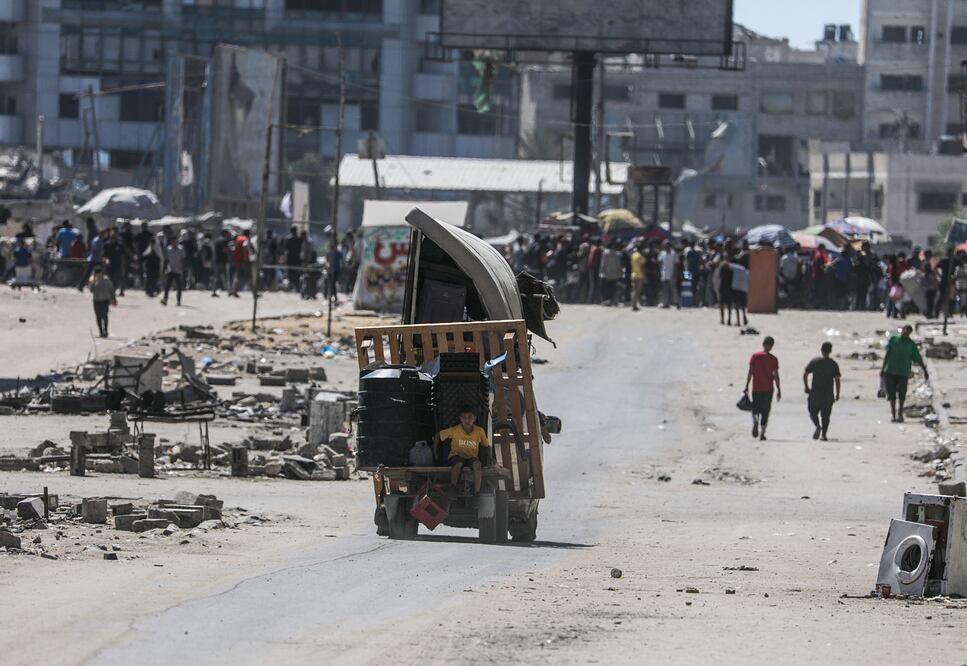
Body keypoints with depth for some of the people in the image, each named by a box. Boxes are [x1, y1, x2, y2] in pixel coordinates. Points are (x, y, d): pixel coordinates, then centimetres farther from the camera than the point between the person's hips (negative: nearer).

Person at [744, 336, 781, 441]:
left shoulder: (755, 356, -1)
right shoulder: (773, 359, -3)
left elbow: (750, 373, -3)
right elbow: (776, 376, -3)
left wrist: (746, 386, 2)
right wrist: (778, 390, 3)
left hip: (756, 389, 1)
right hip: (768, 389, -1)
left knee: (755, 409, 12)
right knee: (765, 411, 7)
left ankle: (755, 421, -20)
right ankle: (762, 433, 1)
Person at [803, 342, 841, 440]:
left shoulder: (814, 362, 0)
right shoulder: (833, 364, 0)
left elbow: (805, 374, -2)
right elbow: (837, 379, -3)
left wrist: (806, 387, 11)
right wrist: (837, 394, 5)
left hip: (815, 393, -1)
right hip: (828, 394, 1)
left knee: (813, 412, 12)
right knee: (825, 415, 8)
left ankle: (817, 425, -16)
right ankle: (823, 434, 1)